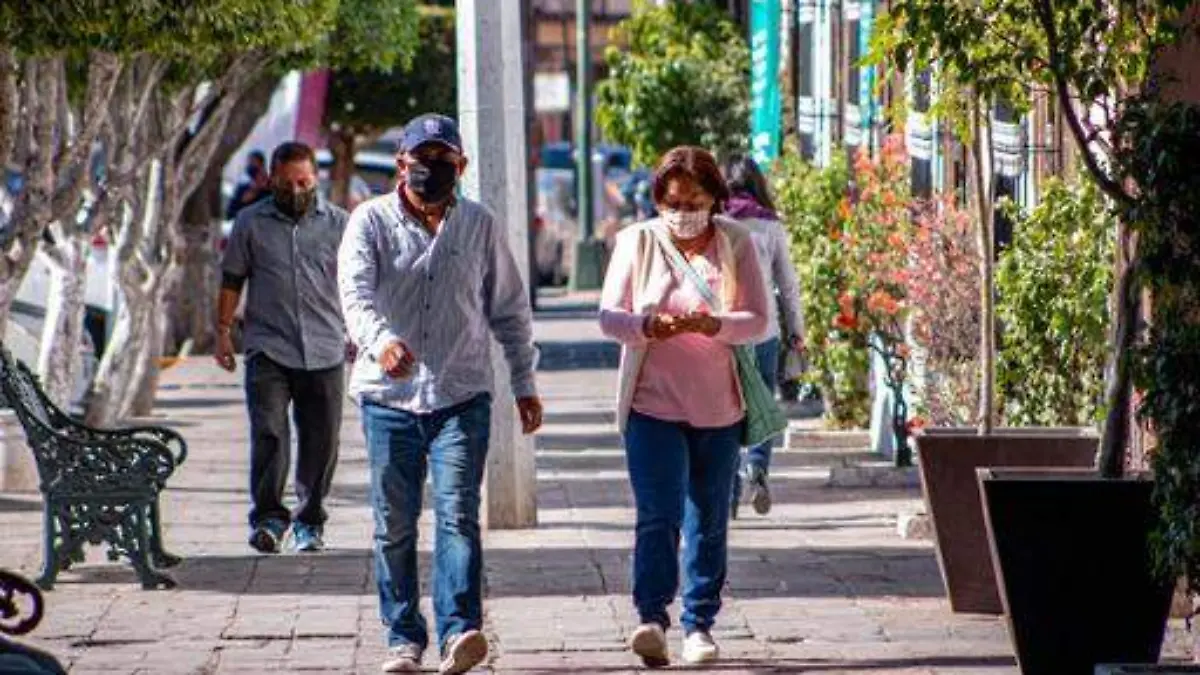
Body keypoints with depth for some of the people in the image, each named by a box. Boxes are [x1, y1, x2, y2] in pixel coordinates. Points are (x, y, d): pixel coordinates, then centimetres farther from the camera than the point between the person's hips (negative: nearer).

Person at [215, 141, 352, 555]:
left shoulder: (338, 224, 8)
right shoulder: (251, 223, 8)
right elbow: (232, 280, 12)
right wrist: (223, 330, 6)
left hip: (325, 351, 1)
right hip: (268, 349, -1)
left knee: (321, 441, 4)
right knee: (269, 433, -15)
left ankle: (310, 522, 15)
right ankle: (268, 517, -16)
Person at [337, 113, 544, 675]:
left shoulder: (480, 227, 9)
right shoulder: (371, 221, 1)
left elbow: (509, 310, 18)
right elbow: (356, 292, -16)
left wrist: (524, 384, 15)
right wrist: (381, 340, -36)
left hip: (461, 396, 0)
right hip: (388, 396, 0)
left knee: (458, 513, -15)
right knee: (394, 524, 4)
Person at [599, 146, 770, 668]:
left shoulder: (736, 243, 3)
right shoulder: (638, 241, 2)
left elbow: (757, 320, -2)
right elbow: (608, 316, 0)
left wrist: (712, 325, -22)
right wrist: (647, 325, -21)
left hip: (718, 407, 2)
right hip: (653, 404, -2)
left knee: (709, 522, 8)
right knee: (658, 514, -15)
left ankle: (699, 625, 16)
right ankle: (651, 618, -21)